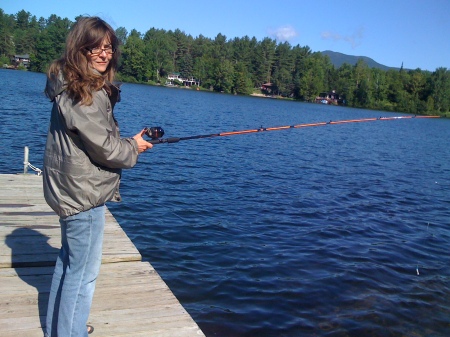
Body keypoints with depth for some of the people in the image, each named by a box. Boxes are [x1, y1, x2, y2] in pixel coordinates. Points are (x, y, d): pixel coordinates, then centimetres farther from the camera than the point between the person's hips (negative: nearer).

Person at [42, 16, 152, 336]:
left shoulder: (70, 86, 11)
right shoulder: (84, 93, -21)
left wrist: (127, 143, 7)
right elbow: (103, 147, -20)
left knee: (68, 260, 23)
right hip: (85, 193, -11)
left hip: (72, 190, 11)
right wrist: (133, 148, -2)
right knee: (84, 271, 0)